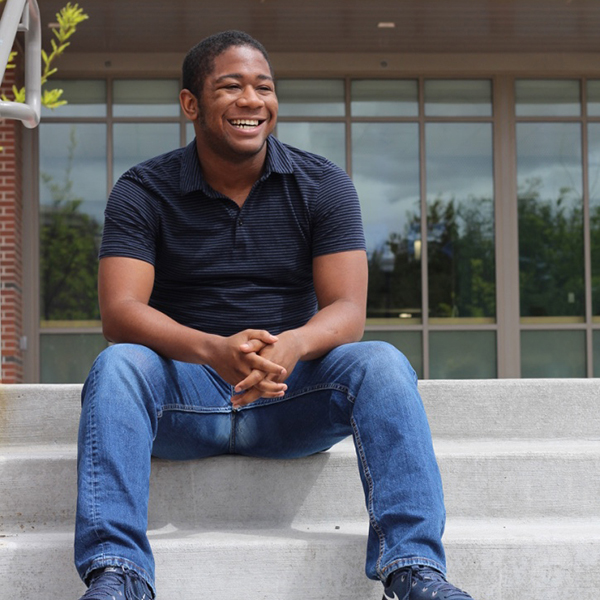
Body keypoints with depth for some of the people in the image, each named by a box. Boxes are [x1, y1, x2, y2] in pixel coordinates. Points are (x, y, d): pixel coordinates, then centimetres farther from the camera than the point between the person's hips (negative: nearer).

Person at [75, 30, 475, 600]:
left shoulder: (322, 185, 1)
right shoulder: (143, 191, -2)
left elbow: (347, 311, -9)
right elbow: (119, 311, -15)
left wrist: (293, 345, -34)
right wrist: (214, 350, -36)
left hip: (290, 397, 1)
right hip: (185, 397, -1)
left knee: (381, 364, -25)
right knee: (116, 365, -30)